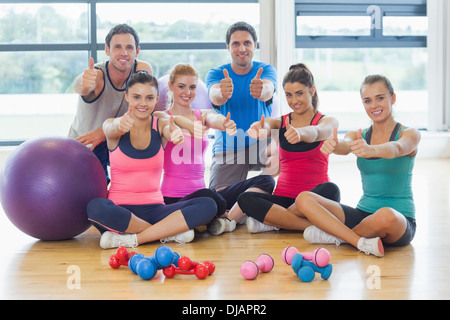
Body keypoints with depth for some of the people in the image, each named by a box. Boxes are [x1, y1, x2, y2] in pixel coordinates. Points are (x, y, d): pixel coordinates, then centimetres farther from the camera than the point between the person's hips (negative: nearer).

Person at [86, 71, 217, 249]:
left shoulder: (161, 125, 4)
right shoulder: (114, 126, 1)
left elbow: (171, 133, -19)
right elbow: (111, 129, -23)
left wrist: (176, 135, -45)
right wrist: (120, 125, -48)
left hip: (153, 209, 2)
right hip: (120, 210, -2)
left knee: (208, 206, -21)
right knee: (96, 208, -37)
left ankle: (131, 239, -23)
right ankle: (170, 231, -20)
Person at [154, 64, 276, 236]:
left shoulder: (204, 115, 12)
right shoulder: (160, 117, 1)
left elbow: (215, 119, -12)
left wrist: (225, 124, -38)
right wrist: (190, 125, -47)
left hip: (200, 191, 5)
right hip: (173, 199, -5)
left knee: (265, 181, -9)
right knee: (209, 197, -39)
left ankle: (229, 219, -21)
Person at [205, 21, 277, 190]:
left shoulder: (266, 70, -1)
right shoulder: (216, 74, -2)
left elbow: (268, 91, -25)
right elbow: (214, 96, -25)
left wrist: (261, 91, -50)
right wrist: (222, 93, -51)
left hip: (261, 145, 1)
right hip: (227, 150, 0)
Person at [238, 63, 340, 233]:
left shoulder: (328, 122, 4)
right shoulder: (279, 123, 11)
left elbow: (316, 133, -22)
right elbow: (265, 128, -15)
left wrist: (299, 133, -47)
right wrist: (259, 130, -42)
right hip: (284, 197, 2)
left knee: (330, 190, -36)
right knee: (245, 199, -26)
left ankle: (273, 221, -22)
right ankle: (313, 228, -30)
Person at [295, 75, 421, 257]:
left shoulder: (409, 134, -3)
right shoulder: (359, 136, 9)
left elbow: (396, 149, -27)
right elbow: (345, 146, -15)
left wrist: (370, 150, -50)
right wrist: (333, 145, -41)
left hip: (401, 220, -4)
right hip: (363, 213, 4)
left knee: (386, 215, -41)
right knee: (304, 200, -14)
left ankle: (337, 235, -13)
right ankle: (362, 242, -27)